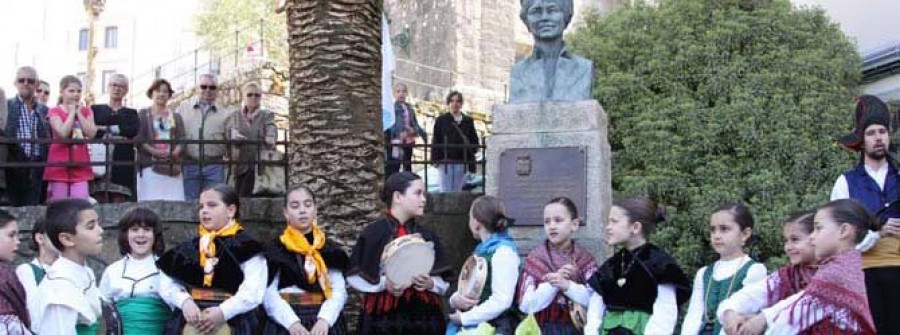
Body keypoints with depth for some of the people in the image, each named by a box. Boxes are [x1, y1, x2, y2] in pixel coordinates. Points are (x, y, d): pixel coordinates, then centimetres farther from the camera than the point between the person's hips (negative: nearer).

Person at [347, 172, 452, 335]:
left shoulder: (427, 236, 10)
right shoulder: (373, 233, -1)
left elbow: (443, 282, 10)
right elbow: (354, 277, -2)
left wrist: (430, 283, -10)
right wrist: (384, 283, -15)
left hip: (423, 317, 3)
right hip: (384, 318, -3)